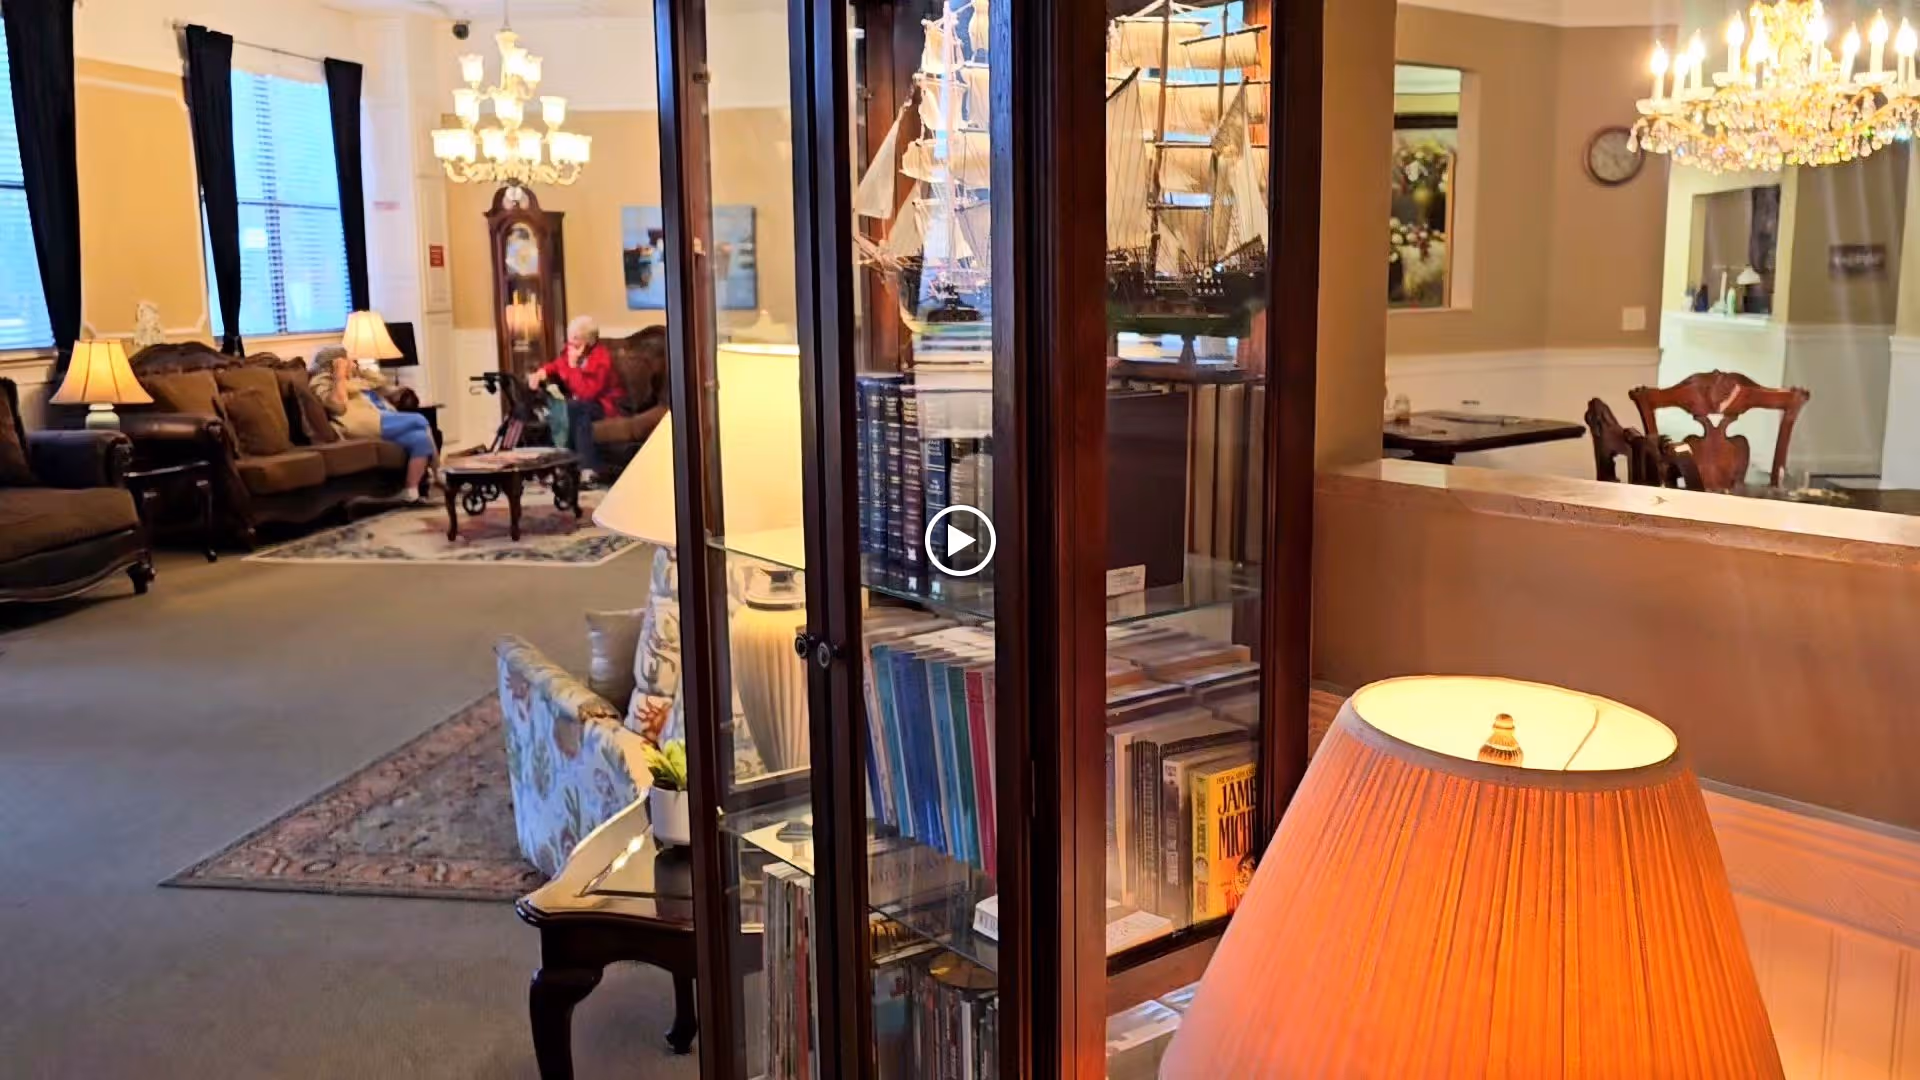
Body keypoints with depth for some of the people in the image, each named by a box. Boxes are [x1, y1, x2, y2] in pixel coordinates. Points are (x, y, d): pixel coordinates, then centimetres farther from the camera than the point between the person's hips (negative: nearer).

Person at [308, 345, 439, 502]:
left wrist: (357, 369, 25)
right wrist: (340, 375, -9)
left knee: (421, 438, -10)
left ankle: (411, 494, -10)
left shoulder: (353, 379, 31)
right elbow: (339, 405, -19)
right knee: (419, 421, -13)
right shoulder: (322, 382, 2)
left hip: (384, 422, 9)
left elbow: (381, 380, 34)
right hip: (366, 424, -9)